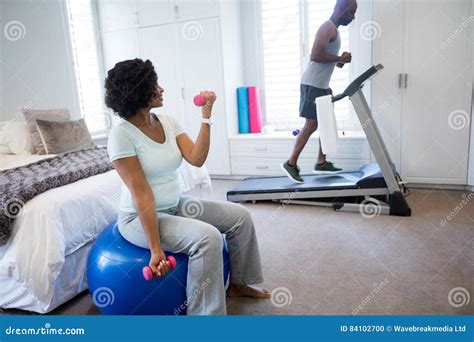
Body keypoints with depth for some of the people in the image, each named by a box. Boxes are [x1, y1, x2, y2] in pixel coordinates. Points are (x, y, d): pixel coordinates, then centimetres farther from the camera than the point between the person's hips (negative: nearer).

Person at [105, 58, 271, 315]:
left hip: (177, 205, 8)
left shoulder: (168, 122, 1)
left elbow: (196, 159, -9)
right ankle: (206, 313, -11)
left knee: (240, 216, 2)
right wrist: (156, 249, -24)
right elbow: (141, 193, -24)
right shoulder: (121, 135, -19)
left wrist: (206, 116, -12)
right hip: (140, 217, -8)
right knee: (208, 237, -30)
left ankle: (239, 283, 21)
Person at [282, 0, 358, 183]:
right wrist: (340, 58, -16)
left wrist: (337, 61, 6)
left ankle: (321, 163, 17)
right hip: (312, 85, -10)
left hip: (322, 85, 10)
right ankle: (291, 163, 0)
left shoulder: (334, 30, 19)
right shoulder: (328, 28, -13)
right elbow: (315, 55, -24)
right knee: (311, 125, -8)